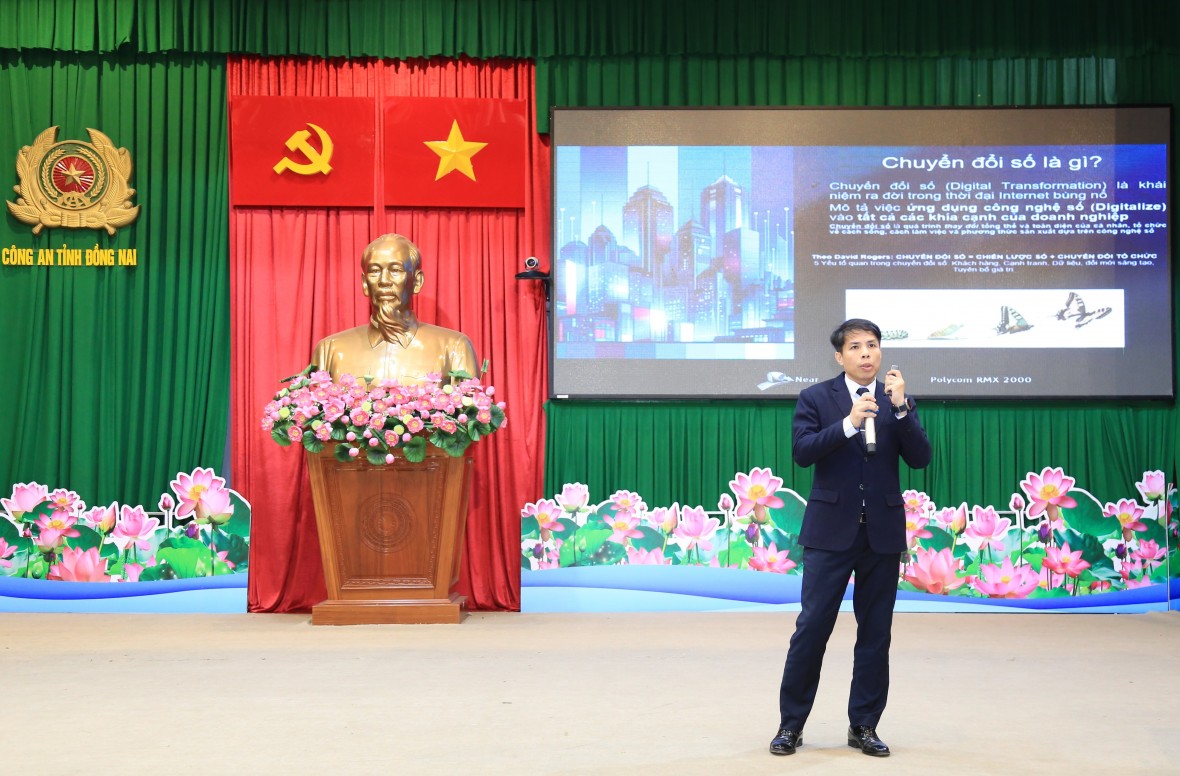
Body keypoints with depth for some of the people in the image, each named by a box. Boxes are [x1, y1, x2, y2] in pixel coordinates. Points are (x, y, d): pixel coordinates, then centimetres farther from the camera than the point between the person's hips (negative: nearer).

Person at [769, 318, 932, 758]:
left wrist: (900, 407, -14)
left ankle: (864, 725, 18)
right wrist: (849, 422, -22)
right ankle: (791, 723, 10)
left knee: (875, 632, 7)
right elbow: (802, 452, -12)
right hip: (831, 529, -2)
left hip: (883, 531, 3)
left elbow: (920, 458, -2)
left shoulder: (898, 401, 7)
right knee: (812, 626, -2)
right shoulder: (816, 399, 1)